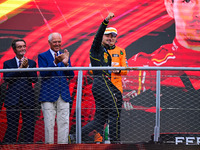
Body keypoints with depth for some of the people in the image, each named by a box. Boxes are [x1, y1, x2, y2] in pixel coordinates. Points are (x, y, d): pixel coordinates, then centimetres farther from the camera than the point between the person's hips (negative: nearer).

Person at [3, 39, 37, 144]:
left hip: (27, 98, 1)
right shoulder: (8, 63, 9)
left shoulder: (31, 63, 12)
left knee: (29, 126, 1)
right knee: (12, 126, -1)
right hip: (13, 99, -1)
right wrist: (20, 68, -12)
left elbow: (34, 79, 0)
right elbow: (6, 79, -6)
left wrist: (27, 67, -11)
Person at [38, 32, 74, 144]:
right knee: (49, 124, -3)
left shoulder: (65, 56, 14)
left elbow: (71, 76, 6)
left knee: (64, 123, 1)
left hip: (63, 95, 3)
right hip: (48, 95, -3)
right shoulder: (43, 56, 4)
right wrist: (55, 62, -23)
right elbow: (43, 74, -11)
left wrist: (66, 63, -12)